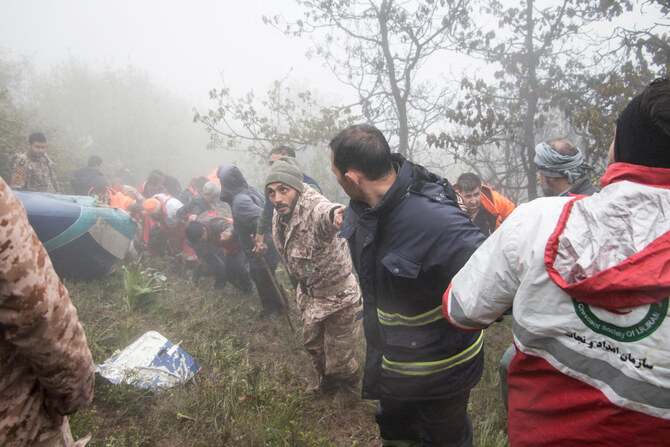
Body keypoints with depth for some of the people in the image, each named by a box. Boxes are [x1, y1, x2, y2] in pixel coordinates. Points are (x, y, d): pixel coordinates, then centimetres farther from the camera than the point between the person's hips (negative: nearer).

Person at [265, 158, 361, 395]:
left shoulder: (314, 208, -33)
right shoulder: (279, 218, -5)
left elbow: (326, 213, -60)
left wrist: (337, 214, -82)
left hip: (337, 297, -8)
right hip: (310, 295, 8)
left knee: (339, 355, 9)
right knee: (312, 344, 27)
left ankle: (350, 387, 42)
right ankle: (327, 383, 55)